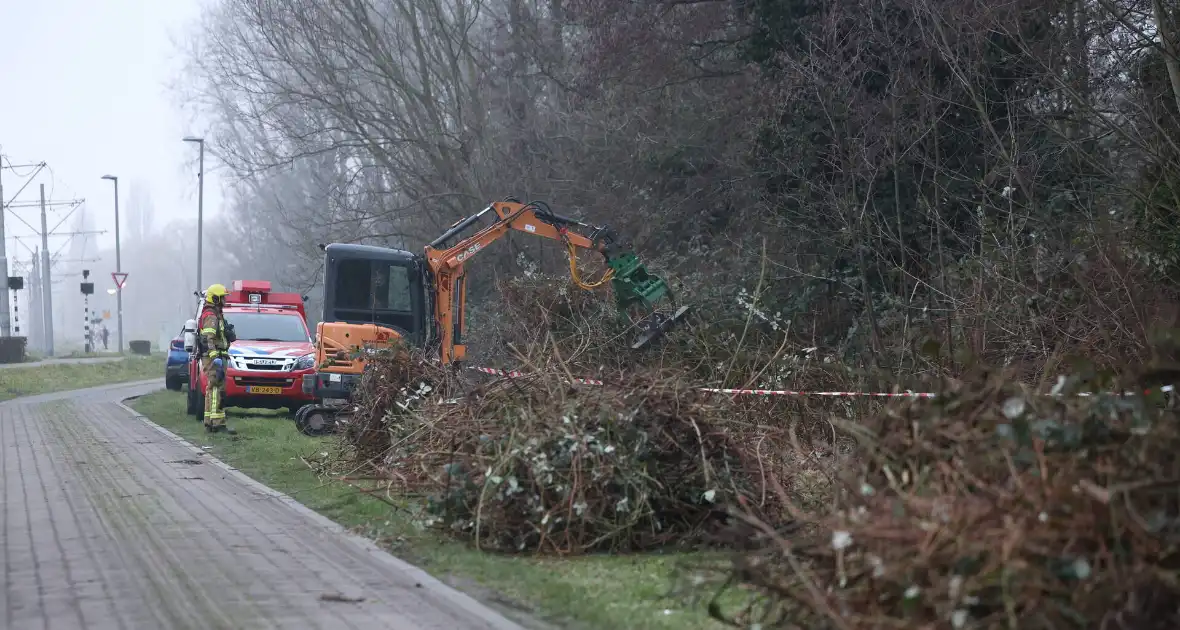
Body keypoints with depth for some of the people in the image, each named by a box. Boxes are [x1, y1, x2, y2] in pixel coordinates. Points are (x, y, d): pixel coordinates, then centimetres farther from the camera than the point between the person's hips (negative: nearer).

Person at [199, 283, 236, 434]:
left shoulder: (216, 315, 21)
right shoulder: (211, 316, -12)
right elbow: (209, 340, -22)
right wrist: (216, 358, -28)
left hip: (214, 357, 11)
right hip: (213, 356, -11)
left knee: (211, 390, 13)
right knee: (216, 389, -15)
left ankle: (209, 422, 17)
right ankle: (218, 423, -20)